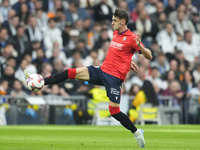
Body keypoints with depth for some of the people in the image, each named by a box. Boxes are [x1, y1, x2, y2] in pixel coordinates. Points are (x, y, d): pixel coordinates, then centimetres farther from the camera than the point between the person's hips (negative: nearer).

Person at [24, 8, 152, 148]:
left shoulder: (131, 38, -11)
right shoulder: (116, 33, 13)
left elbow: (149, 56, -15)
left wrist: (140, 46, -32)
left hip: (114, 77, -8)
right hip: (102, 70, 8)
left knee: (114, 111, -8)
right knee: (71, 72, -2)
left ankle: (137, 133, 9)